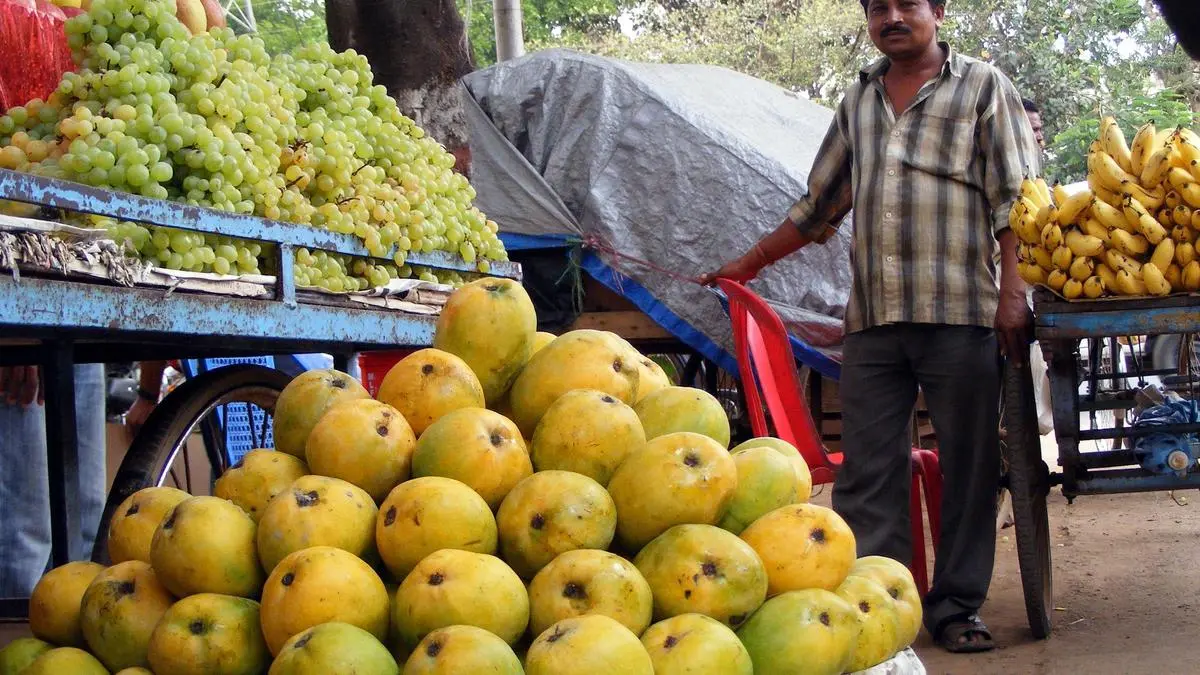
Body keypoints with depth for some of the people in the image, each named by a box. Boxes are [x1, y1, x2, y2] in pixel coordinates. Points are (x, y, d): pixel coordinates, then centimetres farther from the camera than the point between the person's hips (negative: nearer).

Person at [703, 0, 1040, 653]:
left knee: (967, 467, 2)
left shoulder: (983, 87, 7)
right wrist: (749, 263, 27)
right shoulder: (858, 101, 20)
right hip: (872, 317, 4)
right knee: (866, 471, 1)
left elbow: (1015, 201, 0)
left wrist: (1013, 292, -10)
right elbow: (819, 205, 27)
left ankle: (956, 607, 12)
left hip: (959, 312, -4)